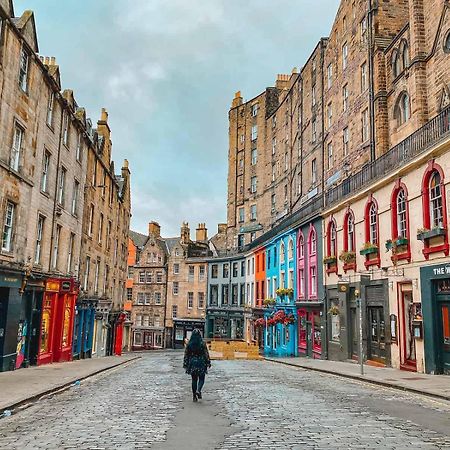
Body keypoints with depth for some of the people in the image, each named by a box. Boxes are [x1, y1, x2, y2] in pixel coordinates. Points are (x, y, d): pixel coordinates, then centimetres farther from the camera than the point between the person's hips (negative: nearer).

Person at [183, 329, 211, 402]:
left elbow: (186, 354, 2)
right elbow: (206, 354, -6)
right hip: (201, 363, -2)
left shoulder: (189, 344, -1)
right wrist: (208, 363, 1)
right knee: (201, 379, 10)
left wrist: (185, 364, 9)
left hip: (192, 363, 2)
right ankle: (198, 390, -14)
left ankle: (194, 396, 12)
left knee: (194, 380, 11)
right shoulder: (202, 343, -8)